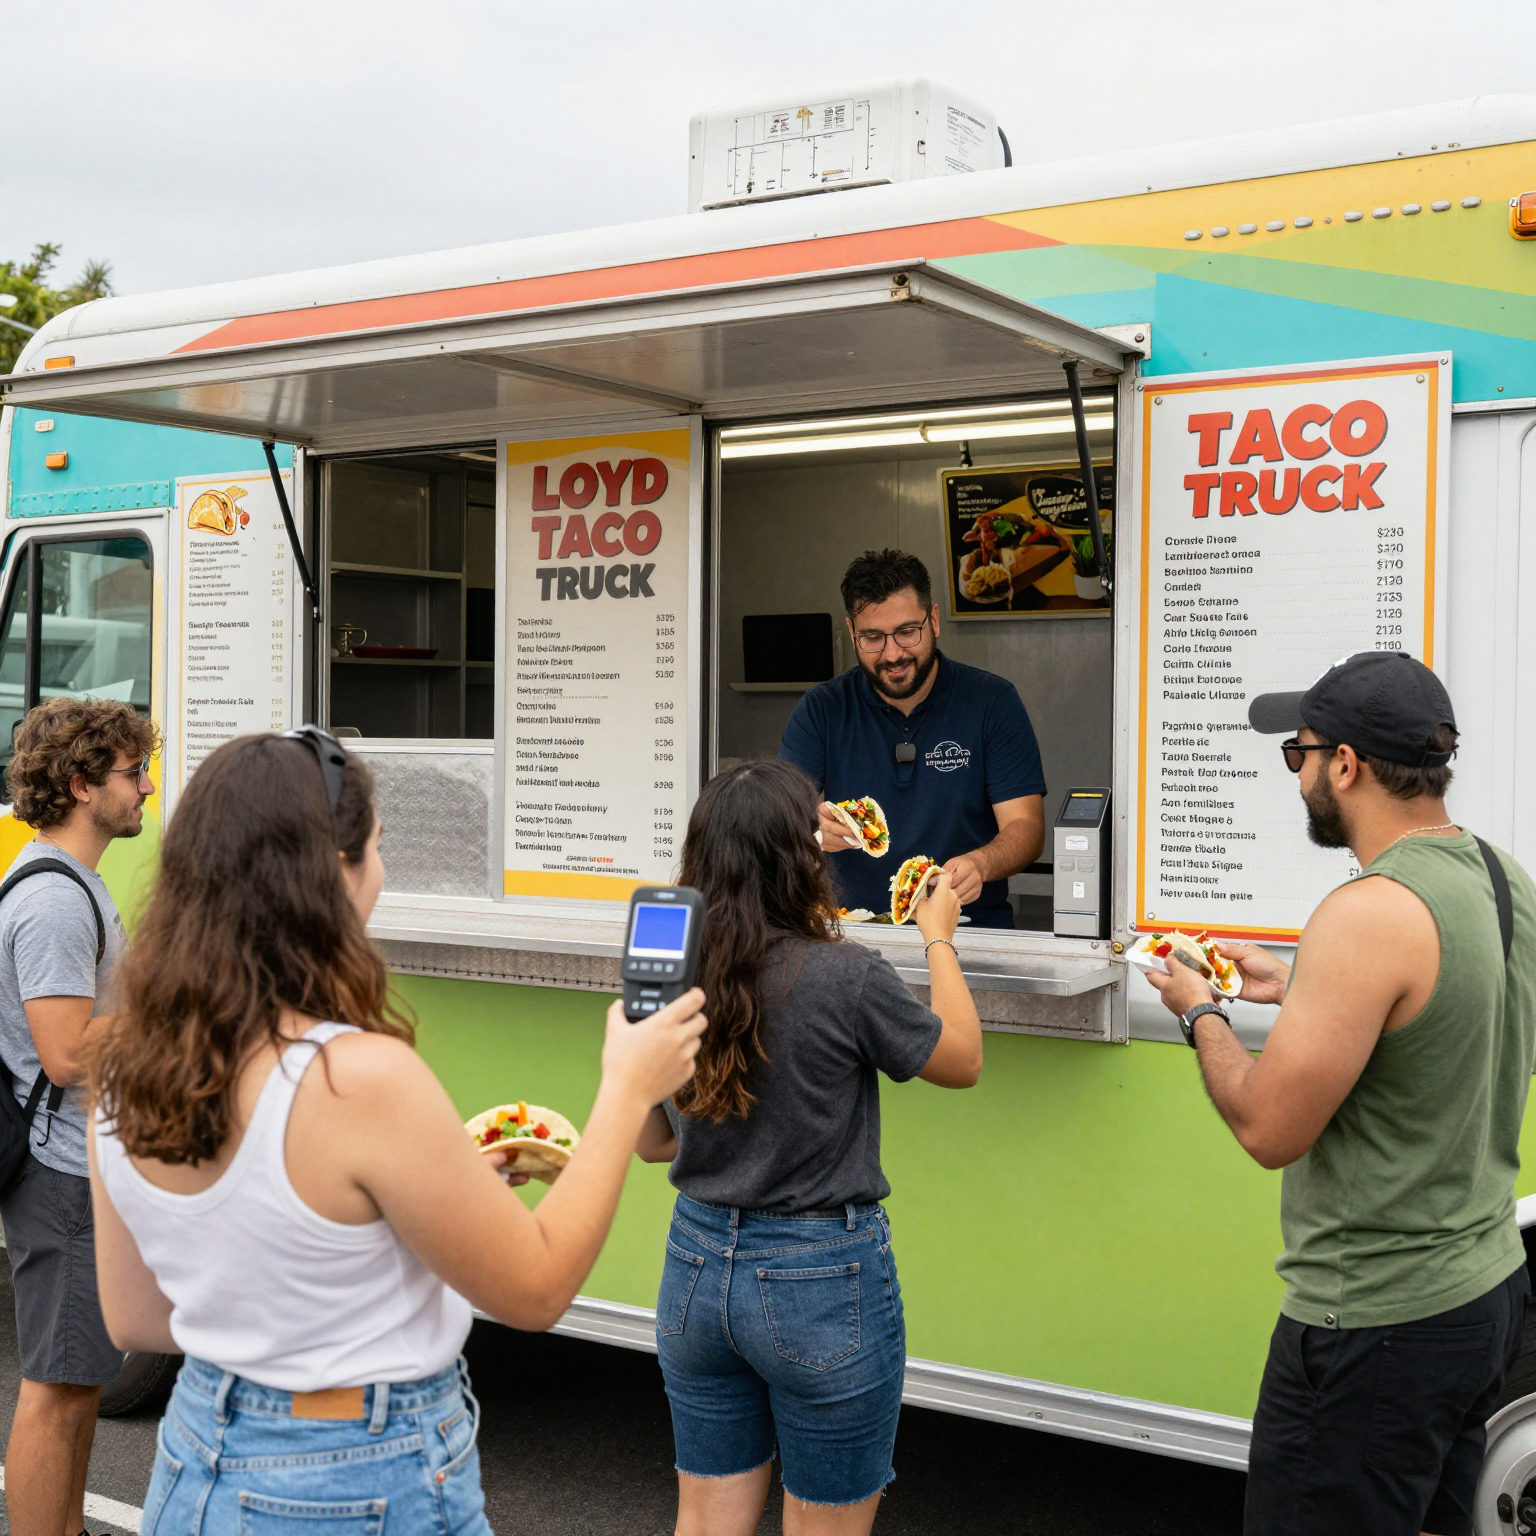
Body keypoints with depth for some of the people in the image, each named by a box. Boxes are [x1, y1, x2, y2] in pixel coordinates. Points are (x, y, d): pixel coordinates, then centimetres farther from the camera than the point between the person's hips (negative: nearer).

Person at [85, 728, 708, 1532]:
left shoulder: (125, 1066, -6)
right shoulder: (362, 1078, -27)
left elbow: (133, 1320, 7)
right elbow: (535, 1290, -16)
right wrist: (626, 1093, -7)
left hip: (195, 1466, 6)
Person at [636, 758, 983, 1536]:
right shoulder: (847, 976, -21)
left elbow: (654, 1142, 8)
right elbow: (961, 1062, -1)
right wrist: (939, 941, 12)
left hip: (698, 1266, 5)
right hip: (821, 1278, -5)